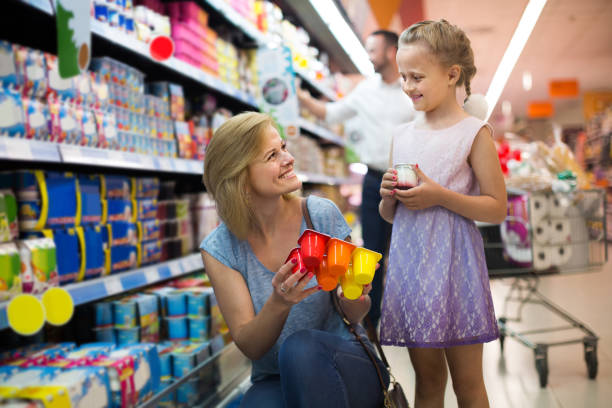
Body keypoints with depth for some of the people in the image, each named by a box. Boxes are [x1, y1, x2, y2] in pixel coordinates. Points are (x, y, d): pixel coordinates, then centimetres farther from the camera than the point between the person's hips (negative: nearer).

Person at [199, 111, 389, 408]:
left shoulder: (322, 214, -8)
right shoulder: (219, 250, -7)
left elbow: (354, 315, -1)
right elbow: (250, 346, -10)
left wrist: (353, 298, -25)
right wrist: (278, 304, -31)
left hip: (347, 368, 2)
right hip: (273, 381, -1)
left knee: (300, 346, -32)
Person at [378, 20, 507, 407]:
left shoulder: (474, 132, -5)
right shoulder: (402, 135, 11)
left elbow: (497, 208, -8)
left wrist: (439, 195, -17)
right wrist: (388, 196, -5)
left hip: (452, 263, -5)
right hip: (409, 261, 5)